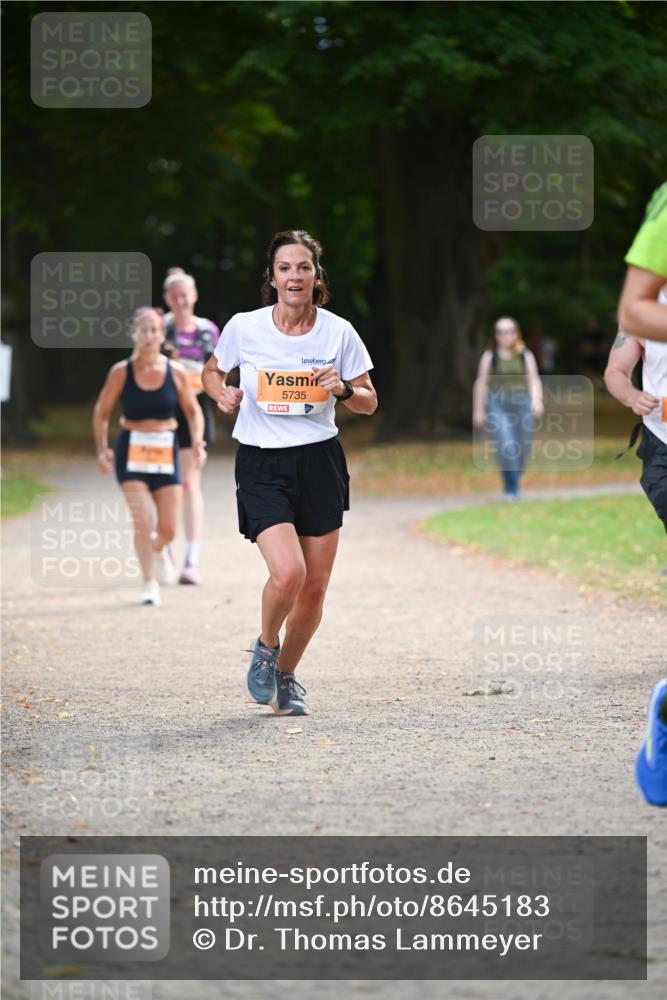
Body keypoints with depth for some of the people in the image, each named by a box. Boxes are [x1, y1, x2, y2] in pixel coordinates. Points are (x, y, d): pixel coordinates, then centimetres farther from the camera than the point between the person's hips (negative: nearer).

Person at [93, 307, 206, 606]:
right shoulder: (121, 372, -5)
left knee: (168, 528, 0)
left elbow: (193, 411, 9)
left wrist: (197, 442, -7)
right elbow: (101, 412, 5)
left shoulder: (175, 372, -2)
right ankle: (149, 583, 0)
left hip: (165, 451, 1)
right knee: (142, 520, -14)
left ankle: (159, 548, 38)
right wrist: (102, 449, -5)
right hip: (131, 450, -1)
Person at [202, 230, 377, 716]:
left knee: (314, 588, 4)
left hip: (320, 461, 2)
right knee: (288, 572, -21)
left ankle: (286, 675, 29)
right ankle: (265, 648, 11)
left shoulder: (339, 332, -2)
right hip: (261, 463, -2)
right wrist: (223, 394, -7)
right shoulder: (244, 327, -4)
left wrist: (343, 389, -13)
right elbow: (212, 371, 14)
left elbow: (369, 403, 8)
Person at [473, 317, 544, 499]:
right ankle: (512, 489, -18)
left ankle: (513, 483, 29)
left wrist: (537, 400, -18)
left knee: (522, 449, 5)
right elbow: (481, 383, 6)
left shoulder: (526, 356, 6)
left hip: (522, 403, 2)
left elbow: (534, 380, 0)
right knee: (506, 446, -20)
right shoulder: (489, 356, 3)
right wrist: (478, 410, 3)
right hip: (498, 405, -2)